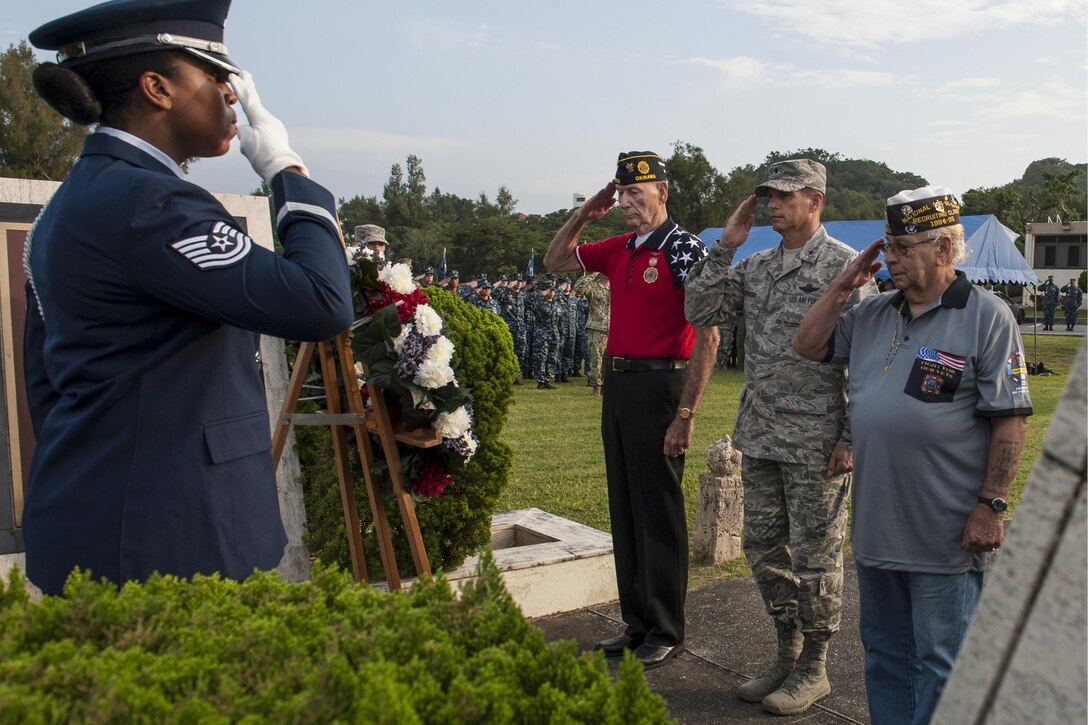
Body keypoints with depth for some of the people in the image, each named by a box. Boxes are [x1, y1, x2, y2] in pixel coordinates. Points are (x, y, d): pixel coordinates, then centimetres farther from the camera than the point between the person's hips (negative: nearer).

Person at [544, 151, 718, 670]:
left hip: (660, 384, -8)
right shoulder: (618, 249, 11)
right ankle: (636, 623, 26)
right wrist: (584, 214, 10)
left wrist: (685, 414, -19)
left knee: (659, 511, 0)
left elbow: (707, 338, -15)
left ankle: (666, 633, 14)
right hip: (616, 382, 8)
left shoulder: (684, 250, -11)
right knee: (624, 509, 13)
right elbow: (555, 261, 25)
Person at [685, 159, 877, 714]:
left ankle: (813, 669, 21)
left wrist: (852, 437, -15)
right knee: (764, 548, 14)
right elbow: (700, 311, 6)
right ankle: (787, 654, 31)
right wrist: (726, 245, 0)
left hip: (816, 443, -7)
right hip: (759, 438, 7)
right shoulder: (755, 267, 11)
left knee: (815, 555, 5)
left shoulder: (845, 265, -8)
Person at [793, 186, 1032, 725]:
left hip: (946, 536, -6)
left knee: (939, 661, 7)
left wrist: (990, 505, -14)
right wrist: (845, 285, 4)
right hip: (875, 527, 6)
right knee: (884, 651, 18)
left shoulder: (987, 317, -8)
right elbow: (808, 346, 14)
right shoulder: (873, 314, 10)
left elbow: (1011, 419, -10)